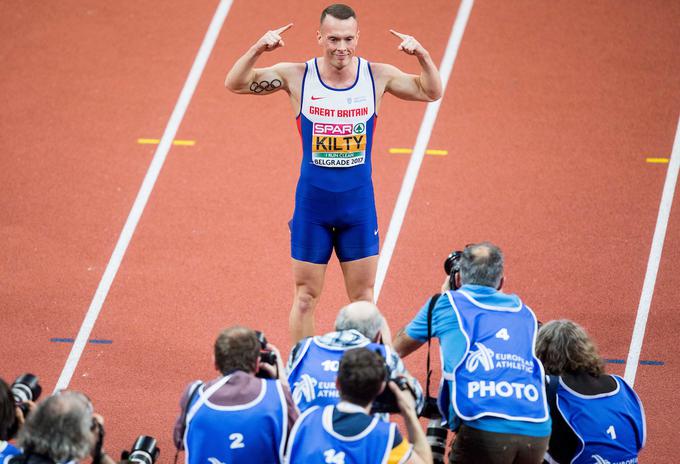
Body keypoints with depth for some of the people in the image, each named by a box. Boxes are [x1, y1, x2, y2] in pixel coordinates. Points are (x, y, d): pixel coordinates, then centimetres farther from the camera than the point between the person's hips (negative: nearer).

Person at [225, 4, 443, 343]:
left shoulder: (377, 76, -3)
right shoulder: (297, 76, -7)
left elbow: (431, 93, 4)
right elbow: (235, 84, -8)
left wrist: (422, 56, -15)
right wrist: (258, 49, -25)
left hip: (359, 202, 1)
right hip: (312, 201, -1)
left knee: (363, 297, 9)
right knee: (305, 296, 7)